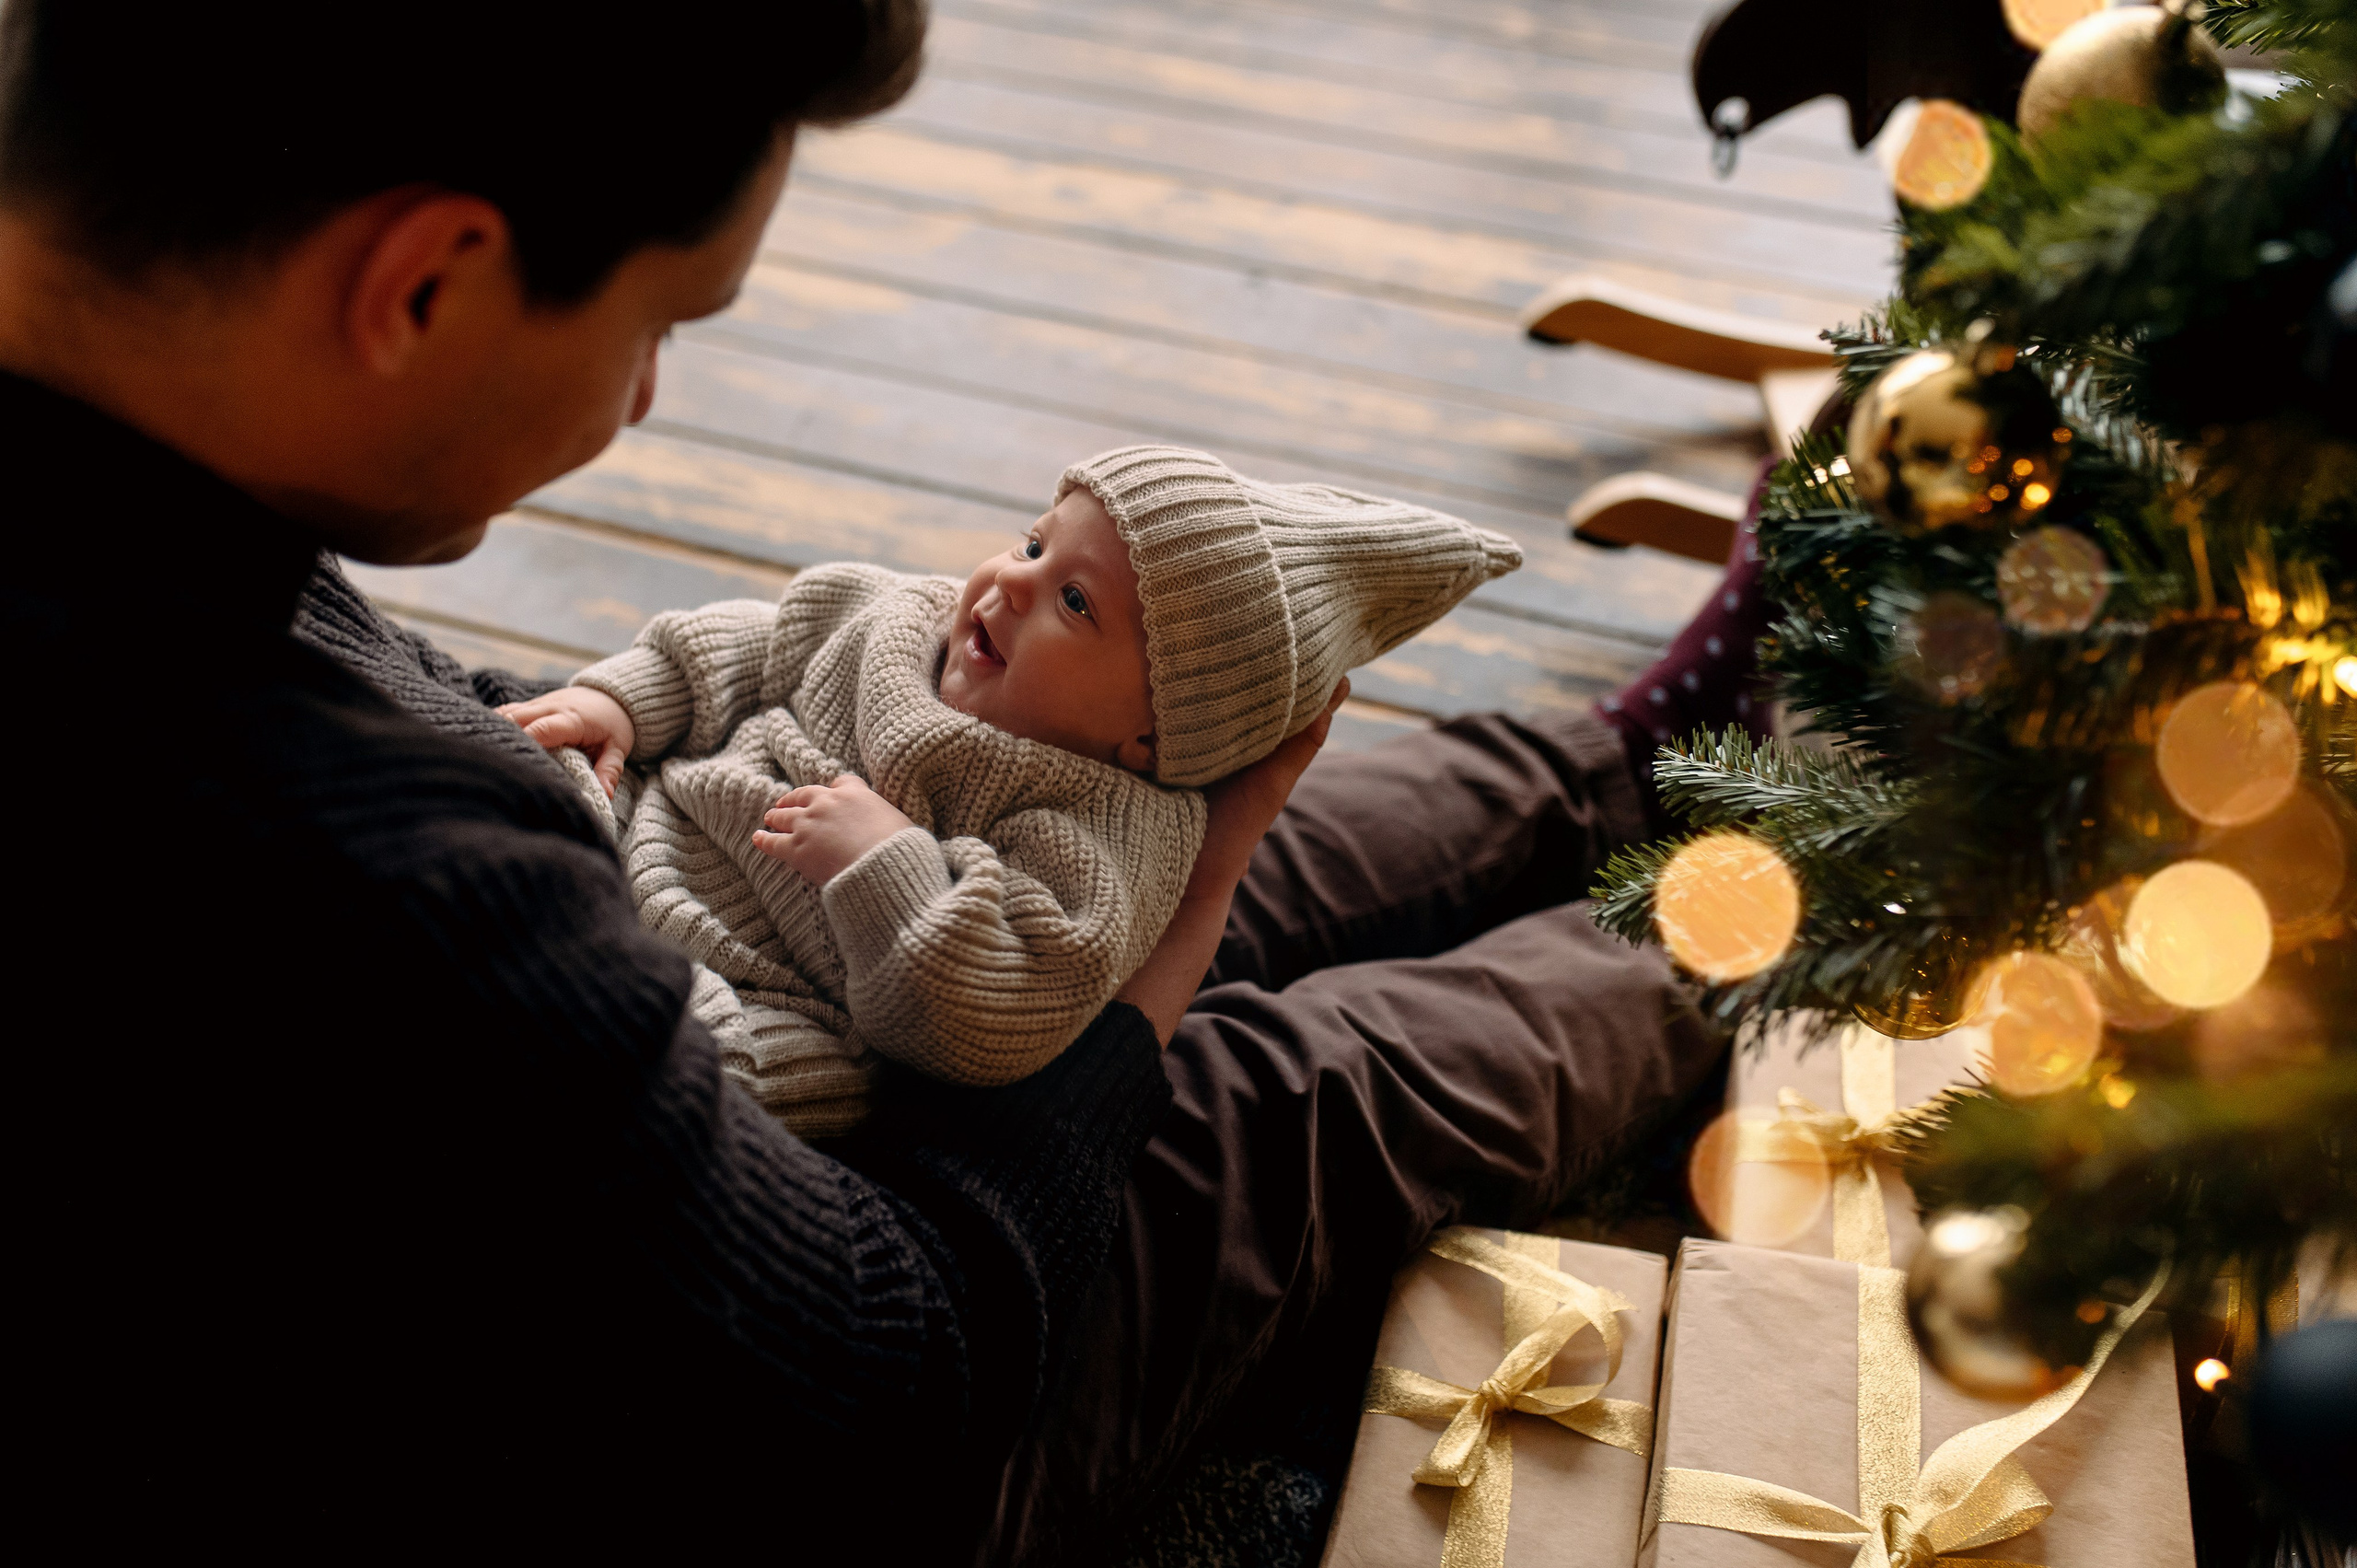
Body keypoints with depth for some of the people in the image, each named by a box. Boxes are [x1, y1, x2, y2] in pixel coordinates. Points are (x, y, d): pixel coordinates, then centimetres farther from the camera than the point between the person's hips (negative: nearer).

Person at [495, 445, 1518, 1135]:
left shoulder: (1099, 841, -23)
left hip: (765, 1017, -8)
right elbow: (749, 651, 17)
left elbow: (993, 1024, -32)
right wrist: (618, 700, 6)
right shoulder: (891, 614, 1)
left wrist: (882, 863, -36)